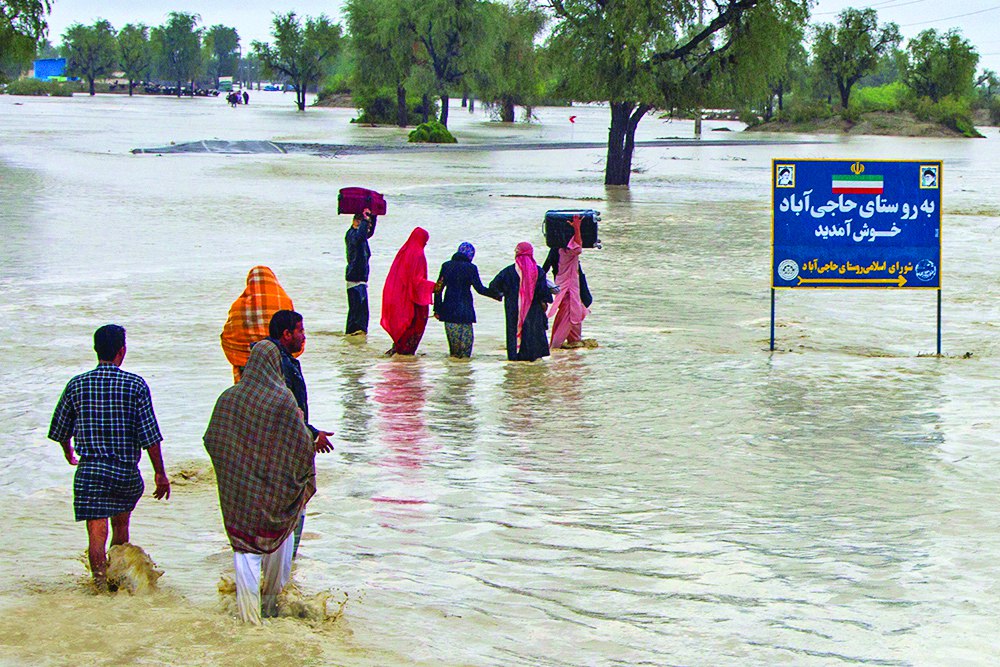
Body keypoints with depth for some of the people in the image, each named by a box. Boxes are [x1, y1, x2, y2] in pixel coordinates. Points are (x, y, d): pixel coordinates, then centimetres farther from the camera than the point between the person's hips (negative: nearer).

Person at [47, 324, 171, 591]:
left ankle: (101, 582, -20)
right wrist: (160, 473, 0)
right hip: (128, 470, 1)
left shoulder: (76, 385, 1)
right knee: (121, 524, 23)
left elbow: (60, 429, 13)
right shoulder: (135, 385, -5)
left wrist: (69, 453, 34)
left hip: (90, 469, -1)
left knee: (97, 533, -6)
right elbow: (149, 435, -8)